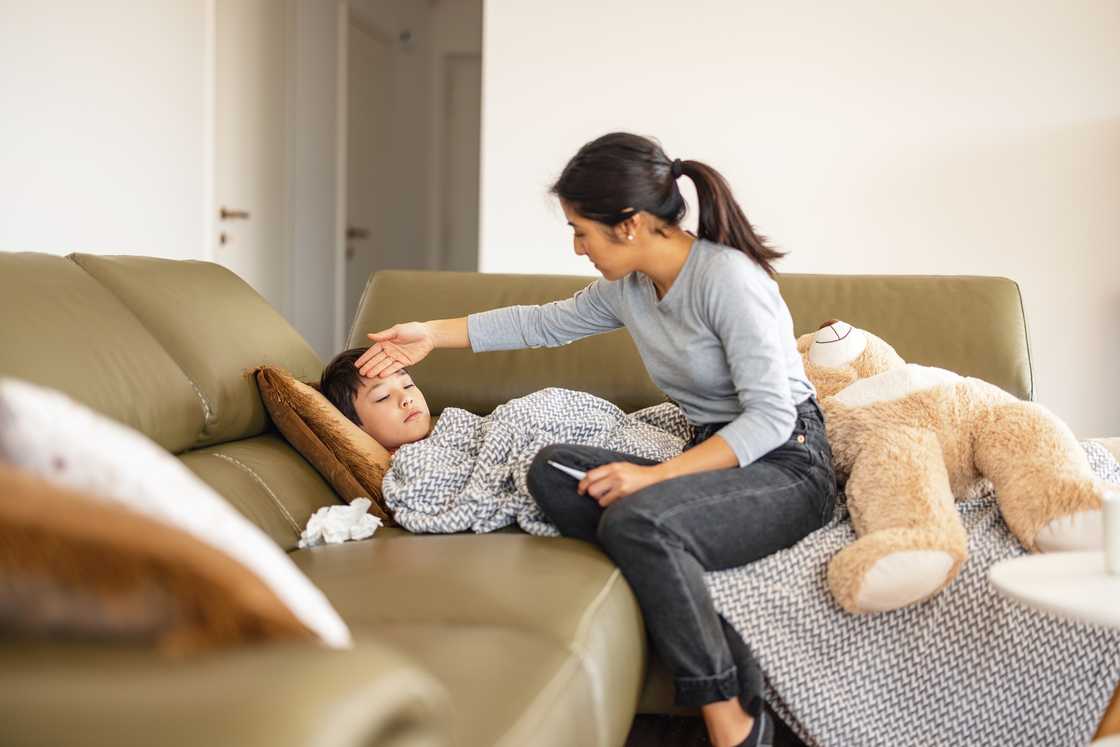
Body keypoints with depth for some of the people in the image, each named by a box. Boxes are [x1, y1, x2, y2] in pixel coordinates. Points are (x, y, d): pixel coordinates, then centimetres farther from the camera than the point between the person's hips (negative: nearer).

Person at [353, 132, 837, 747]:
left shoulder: (727, 277, -18)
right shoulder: (628, 288, 6)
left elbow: (772, 416, -22)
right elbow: (546, 322, 22)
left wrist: (658, 475, -27)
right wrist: (433, 334, 19)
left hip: (789, 465, -8)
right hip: (713, 455, 8)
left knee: (637, 520, -35)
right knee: (552, 471, -14)